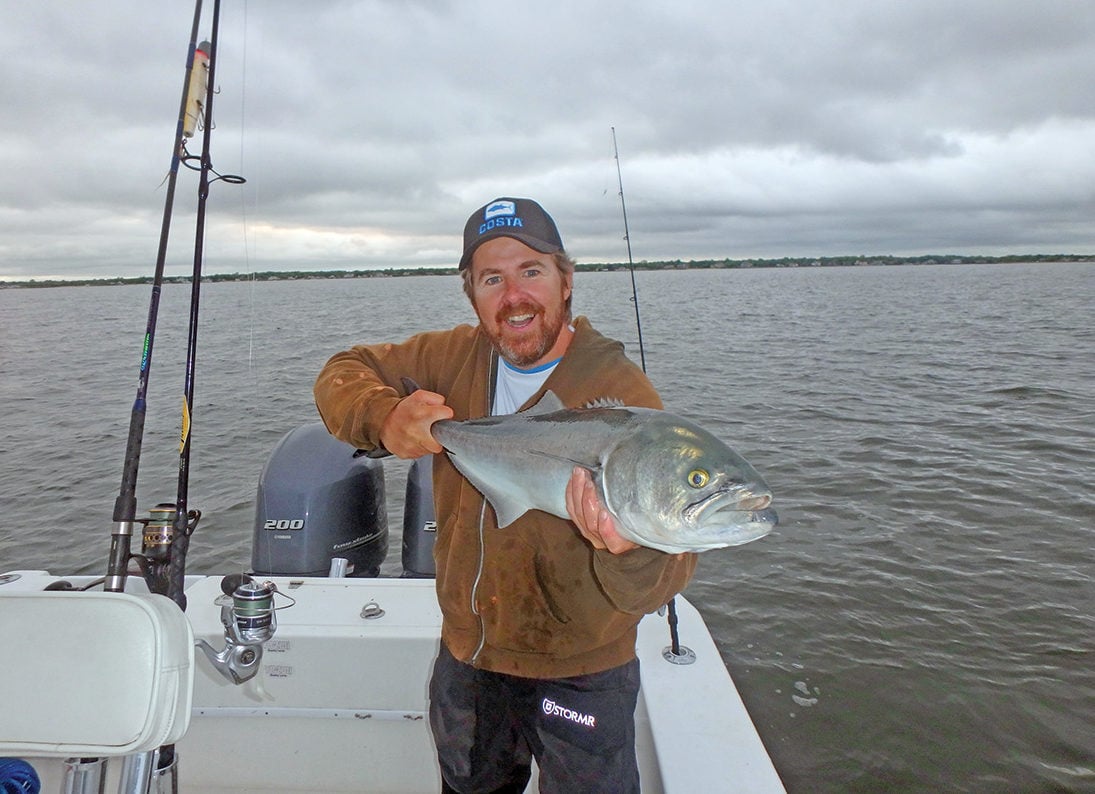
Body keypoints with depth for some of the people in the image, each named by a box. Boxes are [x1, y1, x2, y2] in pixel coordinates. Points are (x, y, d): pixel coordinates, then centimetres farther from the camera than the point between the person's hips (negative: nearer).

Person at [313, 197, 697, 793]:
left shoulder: (622, 395, -23)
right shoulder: (457, 357, -6)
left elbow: (670, 560, -26)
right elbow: (345, 373, 1)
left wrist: (629, 551, -50)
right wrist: (386, 419, -22)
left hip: (576, 673, -5)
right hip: (464, 656, 6)